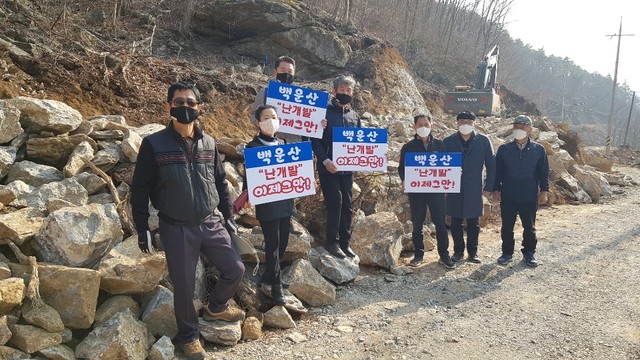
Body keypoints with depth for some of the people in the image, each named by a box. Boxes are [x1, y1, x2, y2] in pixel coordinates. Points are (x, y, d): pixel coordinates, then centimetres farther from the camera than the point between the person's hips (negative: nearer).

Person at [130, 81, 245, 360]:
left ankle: (215, 307, 37)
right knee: (184, 285, 6)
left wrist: (228, 216, 14)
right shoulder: (154, 144, -9)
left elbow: (220, 182, 14)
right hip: (176, 229, -4)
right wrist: (142, 230, -6)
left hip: (210, 224, 4)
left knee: (235, 269, 7)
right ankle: (189, 335, 31)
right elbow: (140, 190, -6)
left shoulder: (208, 143, 4)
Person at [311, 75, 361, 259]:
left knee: (346, 205, 9)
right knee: (335, 202, -9)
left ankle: (345, 242, 19)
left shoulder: (354, 116, 12)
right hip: (328, 168, -5)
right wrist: (325, 160, -20)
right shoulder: (324, 112, -4)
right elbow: (315, 139, -9)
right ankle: (332, 242, 4)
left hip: (347, 168, 5)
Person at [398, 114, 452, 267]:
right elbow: (402, 167, 7)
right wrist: (404, 180, -12)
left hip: (436, 189, 0)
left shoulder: (439, 144, 8)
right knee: (417, 224, 6)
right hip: (416, 190, 0)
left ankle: (444, 254, 13)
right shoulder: (408, 147, 5)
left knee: (440, 222, 2)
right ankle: (418, 254, 18)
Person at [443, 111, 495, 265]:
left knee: (473, 223, 8)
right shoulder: (448, 141, 1)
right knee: (456, 222, 8)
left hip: (474, 190, 0)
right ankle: (458, 251, 20)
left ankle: (472, 252, 20)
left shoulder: (483, 141, 0)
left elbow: (491, 165, 3)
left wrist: (489, 187, 0)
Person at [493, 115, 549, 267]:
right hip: (508, 196, 0)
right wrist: (496, 189, 1)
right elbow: (497, 171, 4)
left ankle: (529, 253, 25)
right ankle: (507, 252, 23)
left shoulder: (539, 150, 0)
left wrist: (544, 190, 0)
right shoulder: (504, 149, 0)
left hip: (529, 197, 0)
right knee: (507, 226, 7)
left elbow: (544, 172, 4)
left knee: (529, 227, 9)